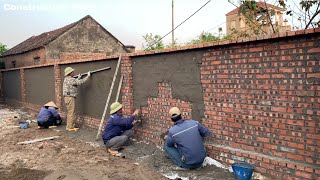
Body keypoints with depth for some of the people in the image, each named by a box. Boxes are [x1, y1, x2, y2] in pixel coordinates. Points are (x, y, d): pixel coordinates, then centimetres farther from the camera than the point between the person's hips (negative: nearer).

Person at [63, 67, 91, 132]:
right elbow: (81, 82, -16)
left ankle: (69, 126, 21)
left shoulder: (67, 79, 15)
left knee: (69, 113, 15)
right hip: (70, 98, -10)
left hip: (68, 97, 10)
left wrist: (78, 78, 32)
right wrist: (88, 76, -7)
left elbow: (74, 83, 26)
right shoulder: (71, 79, -15)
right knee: (72, 113, -5)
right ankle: (70, 127, -1)